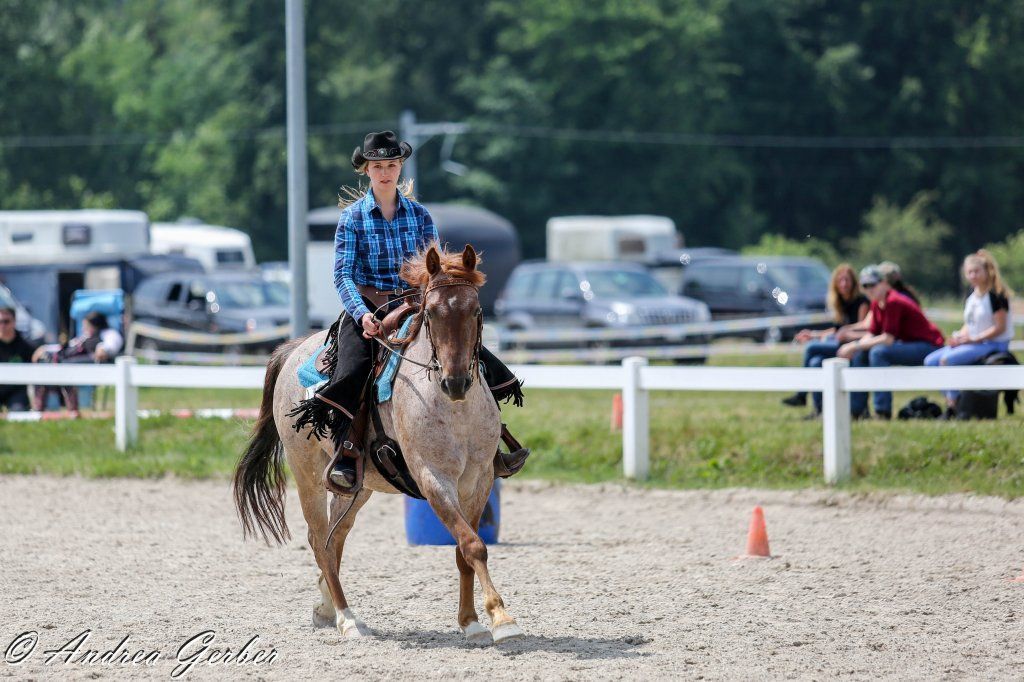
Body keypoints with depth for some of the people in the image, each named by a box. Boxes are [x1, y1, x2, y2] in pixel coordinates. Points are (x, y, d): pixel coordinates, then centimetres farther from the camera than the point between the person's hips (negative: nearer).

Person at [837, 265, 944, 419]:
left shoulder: (893, 302, -21)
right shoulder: (876, 304, 6)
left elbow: (887, 339, -26)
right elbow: (872, 335, 4)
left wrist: (855, 346, -23)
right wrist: (853, 348, -15)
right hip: (909, 344, 10)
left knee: (878, 352, -29)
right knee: (860, 354, 8)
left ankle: (883, 411, -26)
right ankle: (857, 409, 10)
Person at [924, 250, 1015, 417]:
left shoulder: (996, 295, -14)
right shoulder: (971, 297, 13)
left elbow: (999, 328, -18)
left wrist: (972, 339, -19)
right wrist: (958, 337, -4)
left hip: (993, 345, -9)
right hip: (971, 343, 9)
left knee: (947, 359, -27)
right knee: (931, 361, -2)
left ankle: (953, 407, -20)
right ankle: (950, 401, -6)